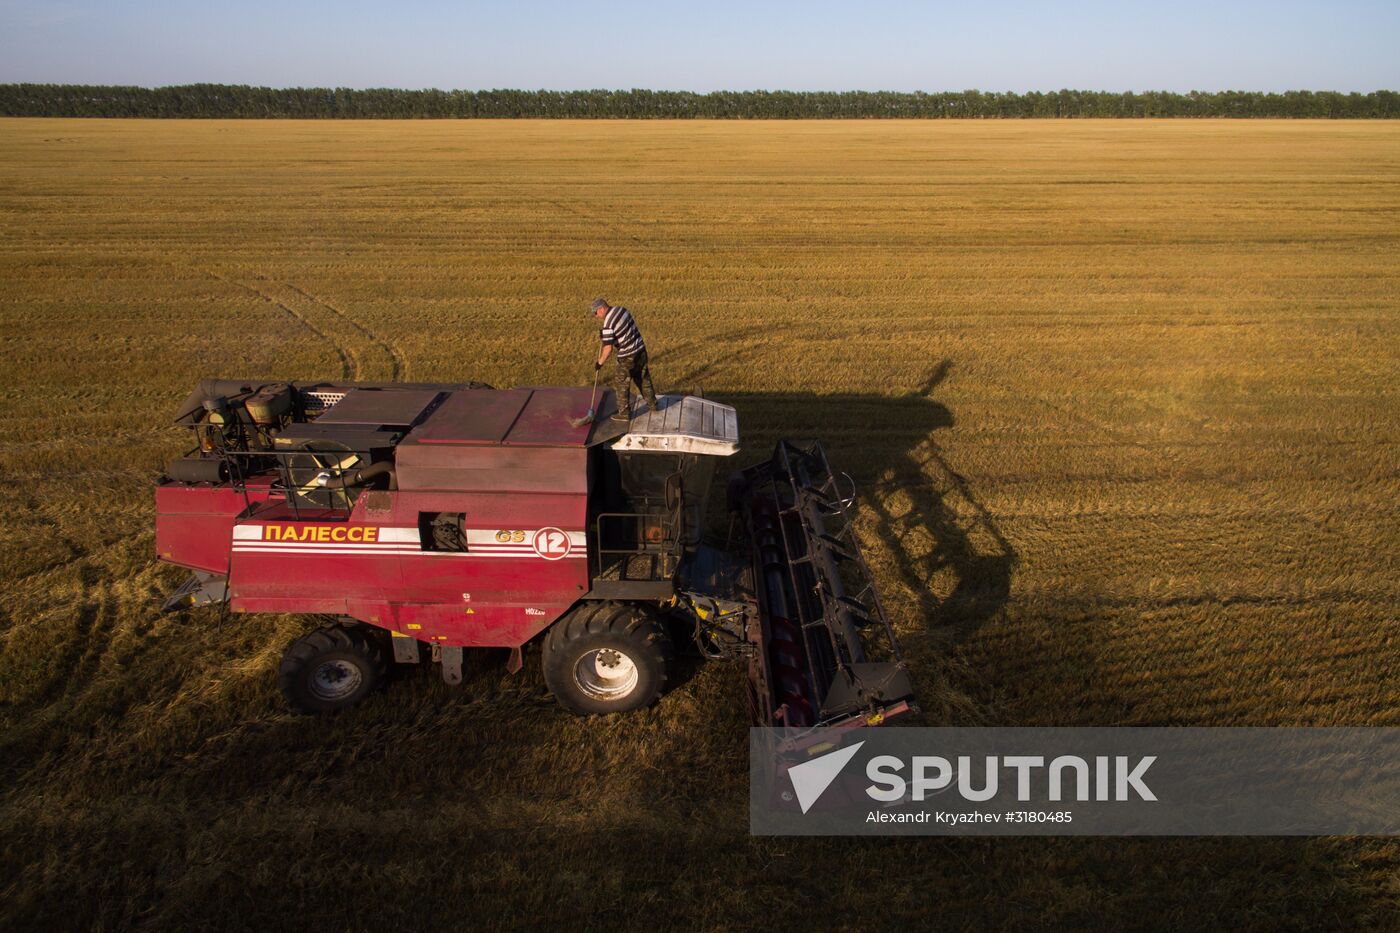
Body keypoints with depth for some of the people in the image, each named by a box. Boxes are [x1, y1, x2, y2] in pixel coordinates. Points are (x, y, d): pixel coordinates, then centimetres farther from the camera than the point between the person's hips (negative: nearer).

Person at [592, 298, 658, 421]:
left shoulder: (608, 324, -23)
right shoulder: (621, 309, 2)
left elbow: (608, 348, -24)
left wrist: (600, 363, -12)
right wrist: (605, 335, 13)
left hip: (628, 356, -8)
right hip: (640, 349, 8)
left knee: (621, 384, 7)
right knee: (643, 378, 24)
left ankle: (624, 413, 15)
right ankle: (652, 404, 37)